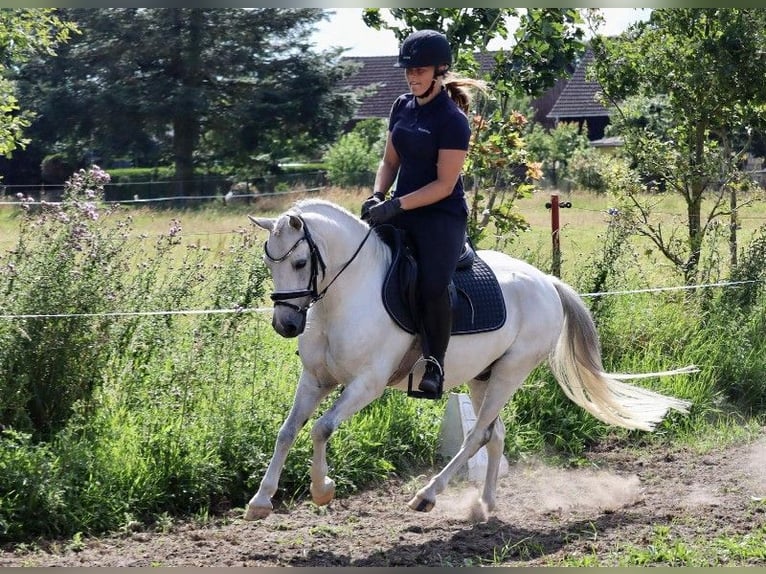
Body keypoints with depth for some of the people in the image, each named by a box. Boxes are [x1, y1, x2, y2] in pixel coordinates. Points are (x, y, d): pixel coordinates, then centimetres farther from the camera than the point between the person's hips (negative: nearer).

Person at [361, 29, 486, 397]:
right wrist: (377, 196, -2)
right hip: (401, 211, 8)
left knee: (433, 284, -27)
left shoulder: (452, 120, -13)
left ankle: (435, 366, -13)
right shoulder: (402, 107, 9)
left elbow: (444, 184, -15)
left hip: (442, 216, -8)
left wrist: (396, 205, -22)